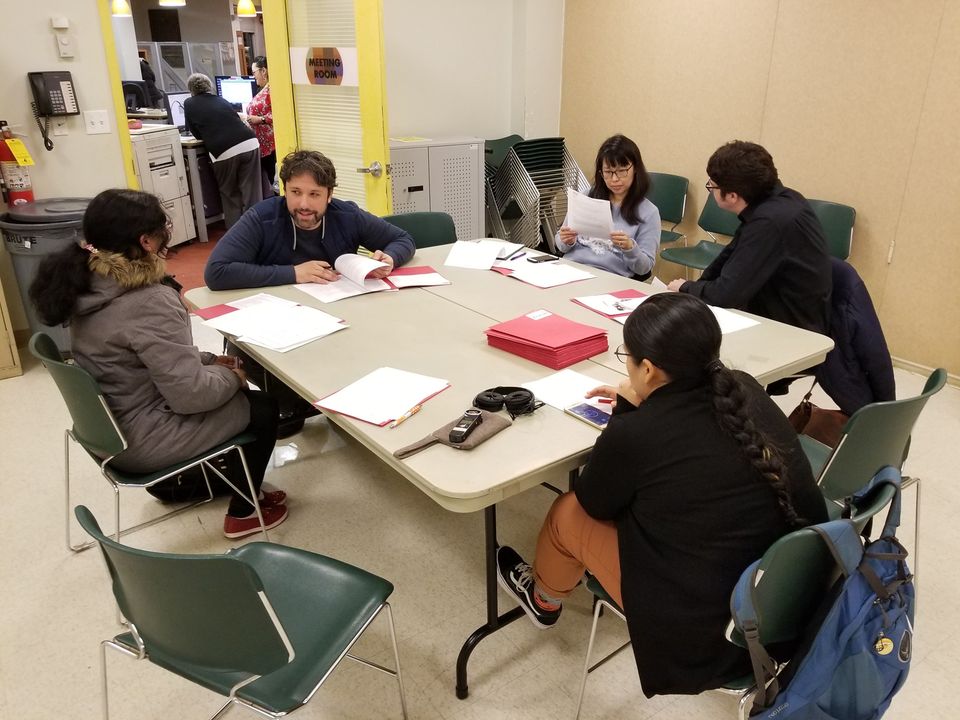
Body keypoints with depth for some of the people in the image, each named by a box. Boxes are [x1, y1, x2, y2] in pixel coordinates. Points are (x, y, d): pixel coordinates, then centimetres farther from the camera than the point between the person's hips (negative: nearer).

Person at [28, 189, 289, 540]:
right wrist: (230, 375, -8)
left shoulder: (89, 285, -2)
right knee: (263, 407, 10)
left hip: (109, 423, 9)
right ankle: (242, 513, 22)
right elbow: (190, 394, -27)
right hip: (141, 439, -9)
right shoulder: (150, 302, -30)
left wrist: (208, 360, 8)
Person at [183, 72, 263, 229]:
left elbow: (197, 135, 17)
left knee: (230, 196, 14)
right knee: (252, 194, 7)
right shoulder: (221, 100, 23)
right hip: (250, 144, 3)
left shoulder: (189, 104, 12)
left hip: (224, 152, -3)